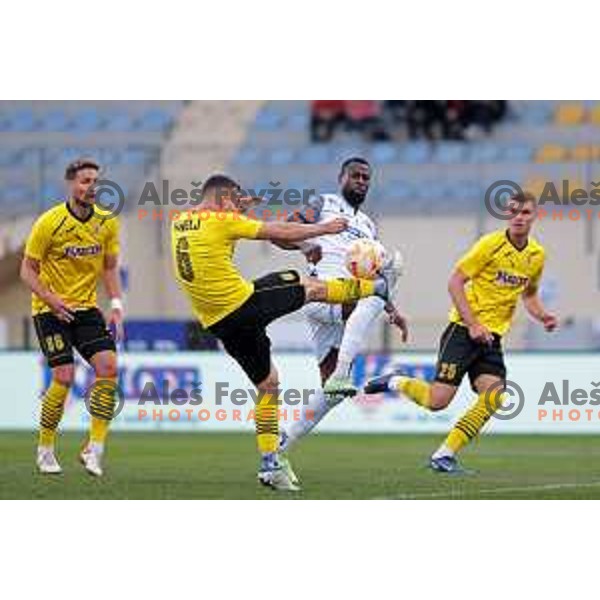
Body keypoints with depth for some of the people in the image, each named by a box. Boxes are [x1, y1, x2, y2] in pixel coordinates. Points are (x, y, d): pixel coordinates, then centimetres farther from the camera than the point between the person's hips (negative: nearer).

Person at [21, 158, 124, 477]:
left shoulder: (107, 223, 0)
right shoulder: (49, 223, -13)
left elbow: (109, 268, 13)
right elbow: (28, 270, -7)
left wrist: (116, 305, -1)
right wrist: (51, 298, -22)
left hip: (86, 307, 4)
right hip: (50, 310, -4)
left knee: (108, 366, -14)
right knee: (64, 376, -15)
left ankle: (94, 448, -6)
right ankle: (45, 448, 5)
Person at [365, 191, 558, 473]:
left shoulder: (537, 255, 8)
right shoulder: (491, 244, -11)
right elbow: (455, 282, -11)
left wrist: (542, 316, 4)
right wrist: (473, 324, -18)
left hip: (492, 337, 6)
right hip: (463, 330, -6)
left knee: (493, 395, -16)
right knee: (438, 400, -12)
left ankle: (445, 455, -7)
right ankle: (394, 382, 18)